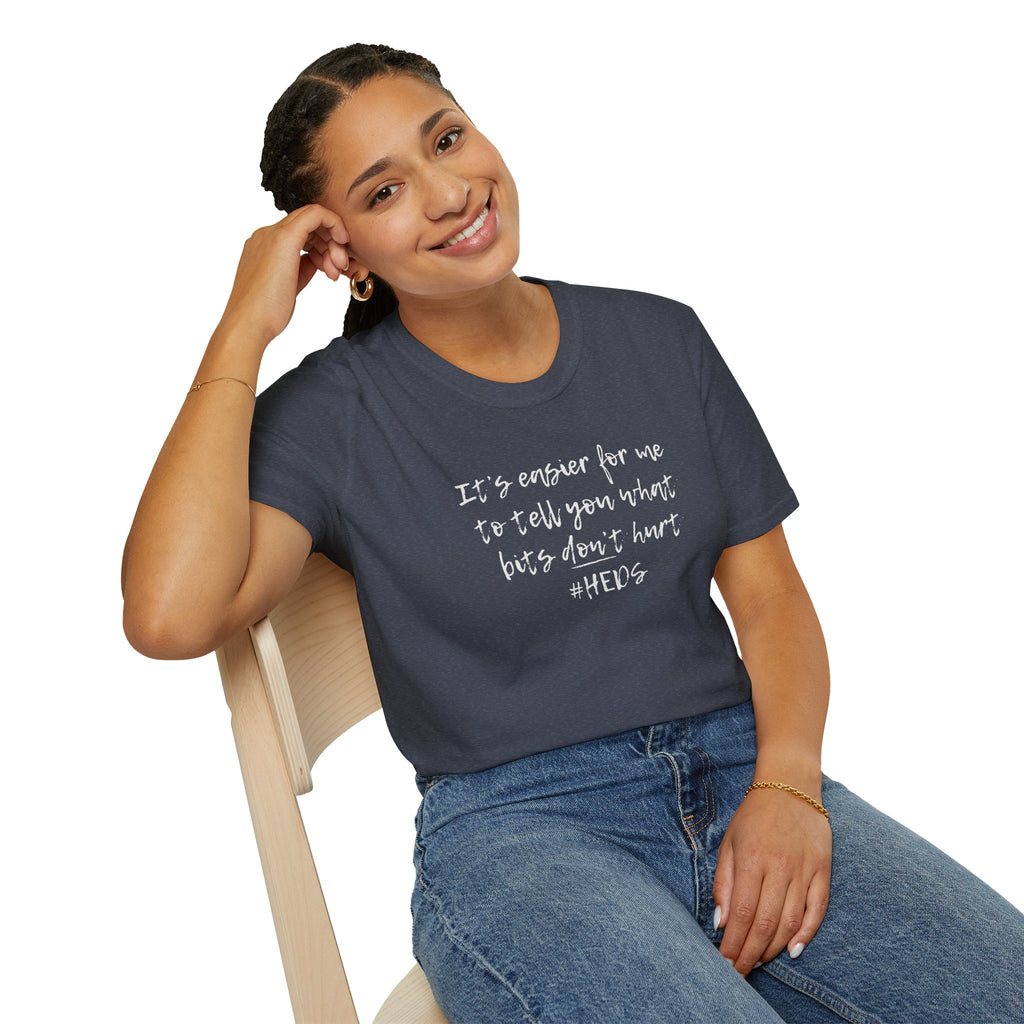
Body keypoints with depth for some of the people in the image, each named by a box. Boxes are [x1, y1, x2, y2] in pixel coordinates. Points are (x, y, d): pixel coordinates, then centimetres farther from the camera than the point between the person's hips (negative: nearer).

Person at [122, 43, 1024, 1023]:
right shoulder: (333, 413, -1)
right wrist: (243, 329, -11)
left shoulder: (659, 339, 11)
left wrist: (787, 783, -8)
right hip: (513, 826, -3)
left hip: (740, 773, 4)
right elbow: (170, 616, -18)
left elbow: (768, 589, 11)